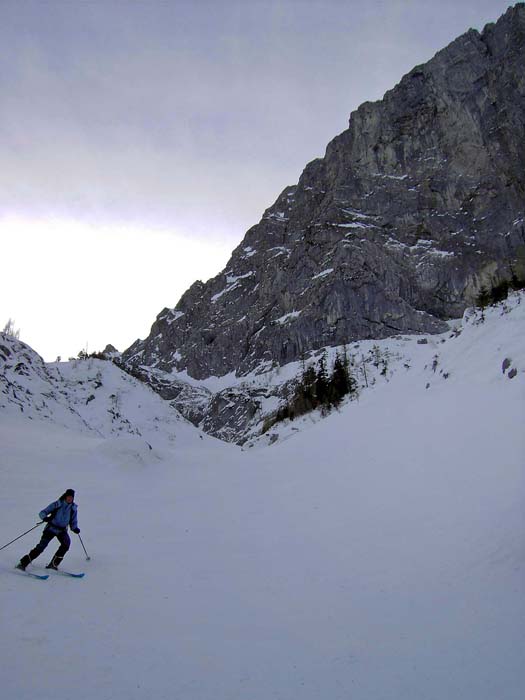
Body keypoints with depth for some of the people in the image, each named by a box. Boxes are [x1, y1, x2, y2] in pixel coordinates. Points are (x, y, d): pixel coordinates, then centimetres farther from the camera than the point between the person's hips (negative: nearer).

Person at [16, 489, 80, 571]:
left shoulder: (73, 508, 0)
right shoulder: (56, 504, -10)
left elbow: (73, 521, 8)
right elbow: (42, 513, -9)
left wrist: (75, 528, -11)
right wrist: (45, 517, -31)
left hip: (62, 530, 3)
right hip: (51, 528, -2)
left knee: (66, 543, -22)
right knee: (41, 546, -16)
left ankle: (53, 564, -12)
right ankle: (23, 563, -1)